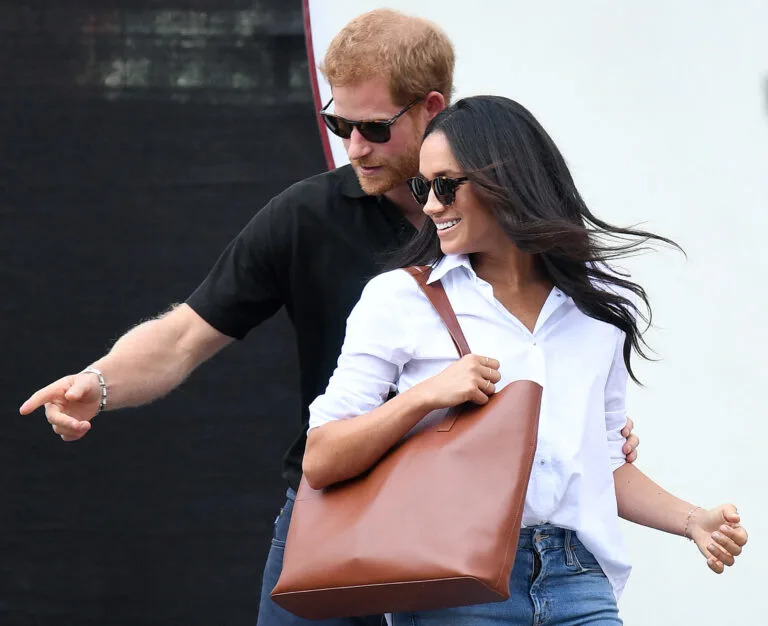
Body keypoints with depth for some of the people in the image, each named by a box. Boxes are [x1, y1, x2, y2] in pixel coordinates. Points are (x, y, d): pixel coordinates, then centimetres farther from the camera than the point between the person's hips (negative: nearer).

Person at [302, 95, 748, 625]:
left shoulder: (599, 308, 12)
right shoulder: (399, 298, 3)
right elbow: (320, 462, -2)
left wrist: (692, 520, 4)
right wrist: (425, 396, -13)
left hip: (577, 581, 3)